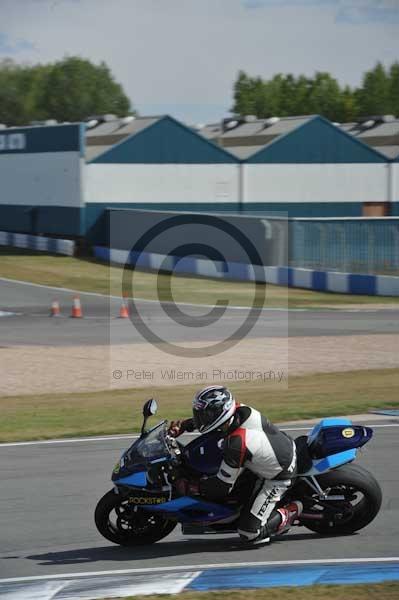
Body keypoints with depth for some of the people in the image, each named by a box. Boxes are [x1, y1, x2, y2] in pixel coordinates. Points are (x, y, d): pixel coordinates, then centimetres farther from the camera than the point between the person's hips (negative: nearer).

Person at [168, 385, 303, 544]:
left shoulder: (235, 444, -35)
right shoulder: (241, 410, -15)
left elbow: (223, 487, -24)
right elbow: (210, 417, 10)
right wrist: (183, 425, -1)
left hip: (278, 477, -8)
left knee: (250, 533, -9)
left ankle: (290, 514, 8)